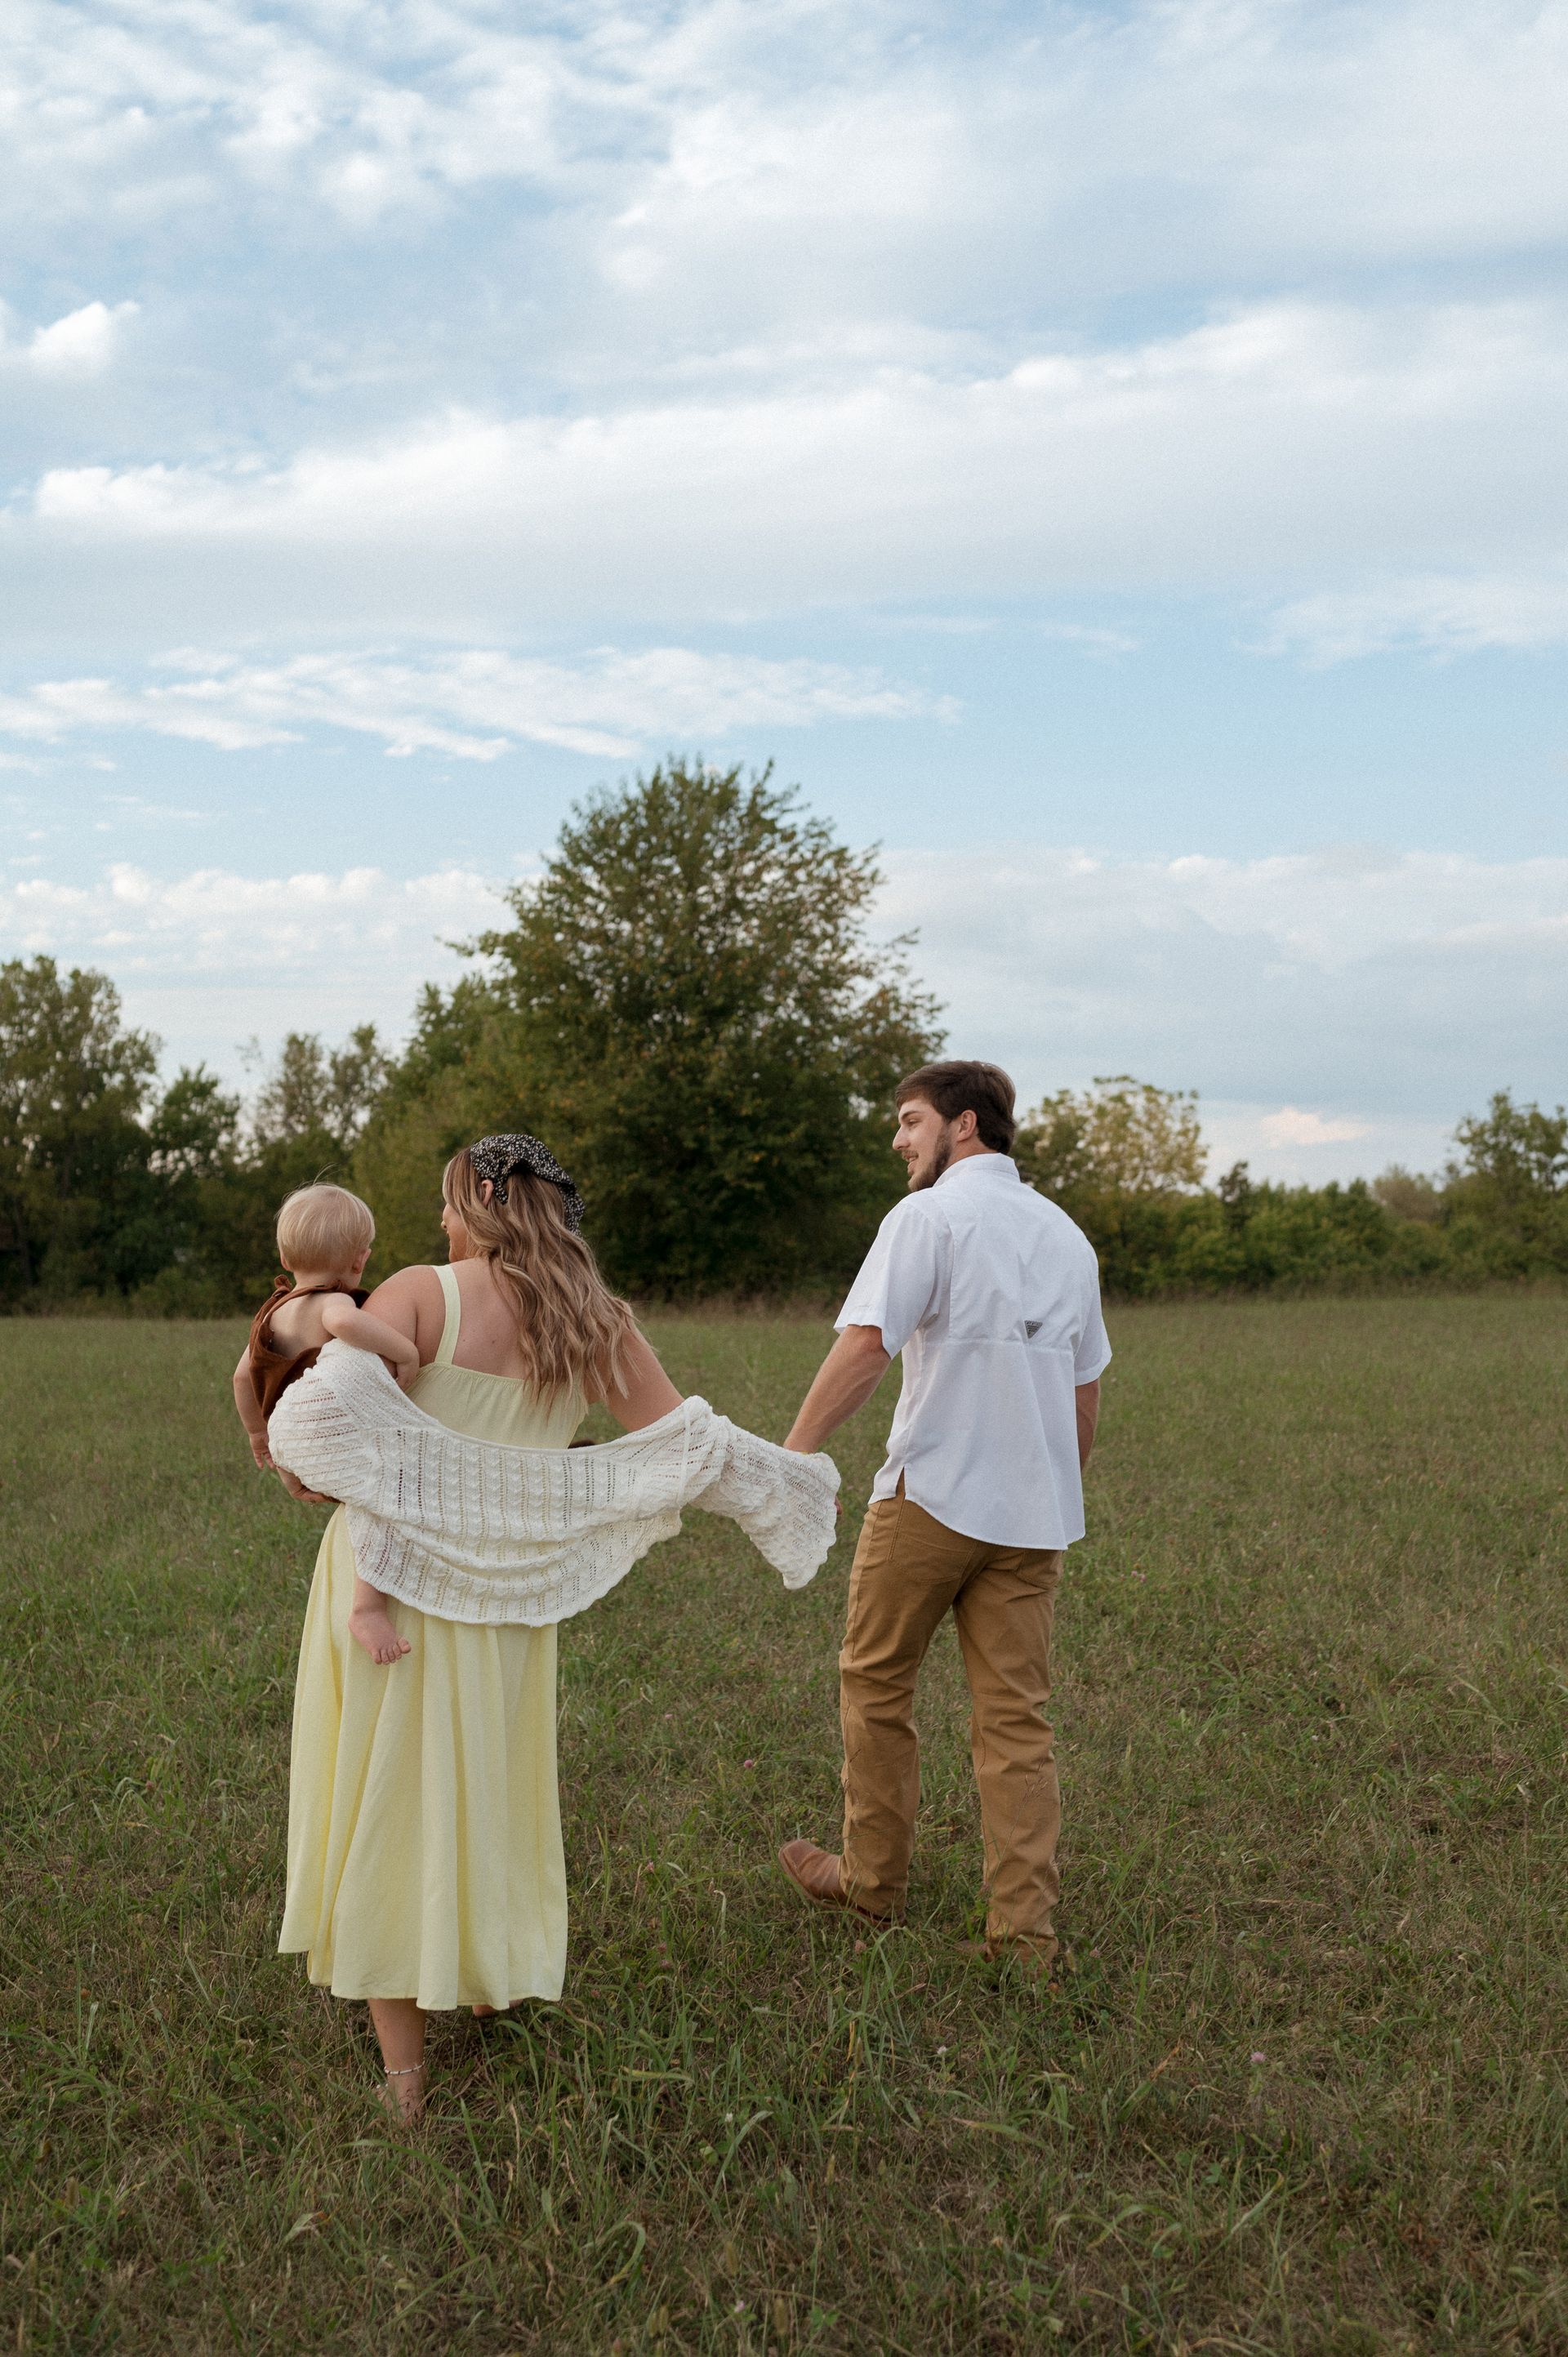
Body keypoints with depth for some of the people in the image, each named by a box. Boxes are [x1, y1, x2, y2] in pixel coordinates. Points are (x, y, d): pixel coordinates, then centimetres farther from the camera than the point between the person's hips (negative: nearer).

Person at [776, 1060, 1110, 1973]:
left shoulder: (929, 1217, -8)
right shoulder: (1066, 1234, 14)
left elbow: (865, 1347, -19)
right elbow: (1087, 1389, 17)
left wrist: (792, 1452, -18)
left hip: (931, 1496, -6)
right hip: (1034, 1511, 6)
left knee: (876, 1684, 12)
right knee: (1016, 1717, 7)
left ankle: (874, 1880, 24)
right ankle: (1025, 1930, 7)